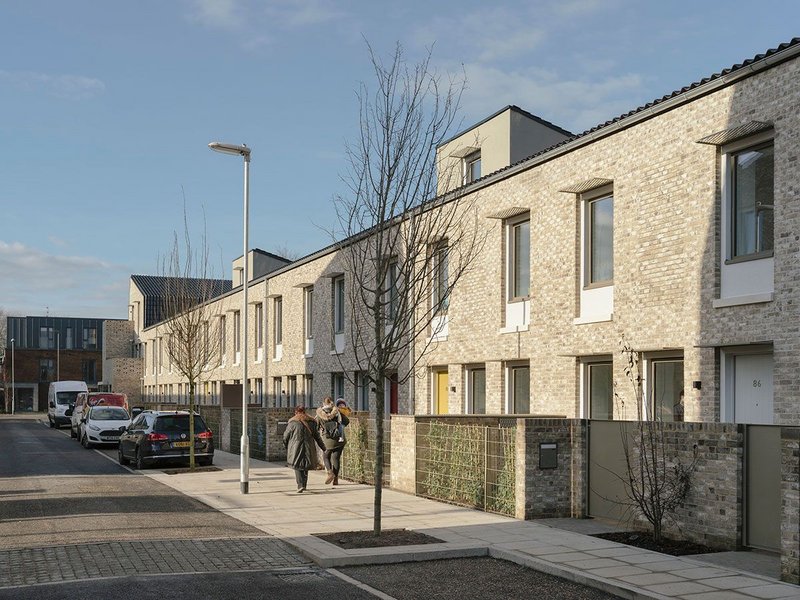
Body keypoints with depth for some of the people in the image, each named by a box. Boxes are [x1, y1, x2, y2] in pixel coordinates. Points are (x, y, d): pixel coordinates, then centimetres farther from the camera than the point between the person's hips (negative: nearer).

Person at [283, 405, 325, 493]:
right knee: (305, 466, 17)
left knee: (297, 467, 1)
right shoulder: (311, 422, 7)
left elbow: (286, 436, 1)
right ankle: (304, 485, 22)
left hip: (296, 448, -4)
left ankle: (300, 485, -15)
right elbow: (317, 436, 11)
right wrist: (323, 447, 18)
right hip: (308, 448, 4)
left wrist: (285, 444, 20)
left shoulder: (293, 422, -6)